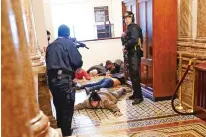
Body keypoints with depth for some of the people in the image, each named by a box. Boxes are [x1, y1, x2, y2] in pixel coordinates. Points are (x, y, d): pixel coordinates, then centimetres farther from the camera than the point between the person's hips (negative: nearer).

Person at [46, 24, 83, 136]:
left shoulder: (50, 46, 16)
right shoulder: (68, 43, -2)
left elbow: (49, 62, 15)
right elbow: (78, 62, -8)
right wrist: (72, 67, 13)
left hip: (52, 79, 6)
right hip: (64, 79, -6)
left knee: (58, 106, 20)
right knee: (67, 107, 7)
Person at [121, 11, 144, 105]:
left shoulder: (134, 27, -10)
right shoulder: (129, 28, 19)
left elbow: (134, 40, -25)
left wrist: (125, 46, -13)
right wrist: (123, 37, 2)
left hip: (135, 53, -10)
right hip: (131, 54, 10)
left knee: (135, 75, -11)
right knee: (132, 75, 12)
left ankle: (139, 96, -6)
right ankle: (135, 94, 22)